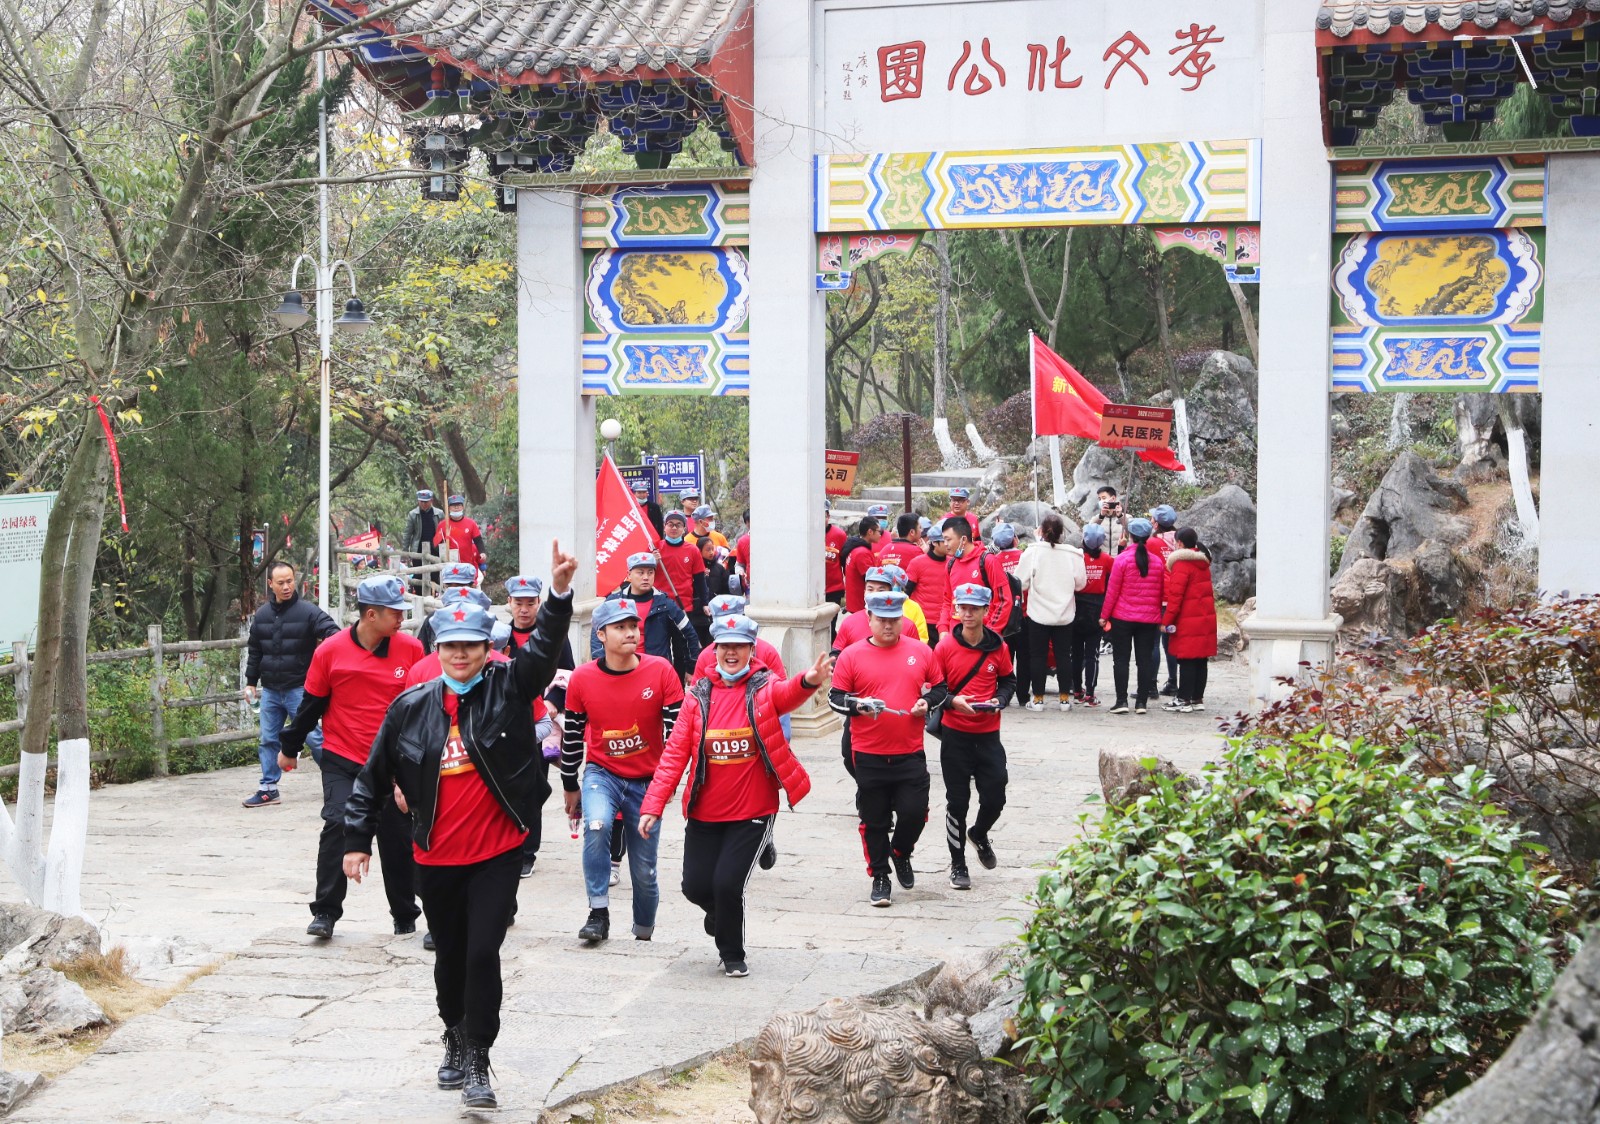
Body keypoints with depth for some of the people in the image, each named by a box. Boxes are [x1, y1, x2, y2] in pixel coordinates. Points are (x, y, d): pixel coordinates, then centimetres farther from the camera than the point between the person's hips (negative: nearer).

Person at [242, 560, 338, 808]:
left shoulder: (307, 611, -8)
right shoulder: (262, 615, 9)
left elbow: (332, 633, -15)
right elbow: (254, 652, 18)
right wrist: (251, 682, 16)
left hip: (299, 689, -5)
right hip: (270, 690, 5)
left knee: (313, 736, -4)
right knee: (269, 739, 9)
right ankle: (268, 788, 18)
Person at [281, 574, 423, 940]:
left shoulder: (411, 649, -4)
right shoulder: (331, 651, -7)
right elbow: (312, 704, 4)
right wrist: (289, 748, 13)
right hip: (342, 760, -1)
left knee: (398, 838, 7)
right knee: (338, 824, -15)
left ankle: (405, 915, 23)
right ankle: (325, 912, -5)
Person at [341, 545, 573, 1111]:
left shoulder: (507, 688, -5)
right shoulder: (411, 707, 0)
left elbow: (542, 650, -22)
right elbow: (374, 777, 7)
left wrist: (560, 593, -38)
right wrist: (357, 839, 7)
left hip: (496, 855, -2)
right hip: (436, 859, 2)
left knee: (483, 953, -9)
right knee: (450, 957, 16)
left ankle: (477, 1061, 2)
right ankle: (456, 1038, 40)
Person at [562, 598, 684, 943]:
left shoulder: (661, 672, -11)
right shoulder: (582, 679, -8)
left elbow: (676, 730, -6)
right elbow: (572, 735, 4)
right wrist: (570, 788, 11)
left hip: (646, 780, 0)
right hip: (601, 772, 0)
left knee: (644, 868, 4)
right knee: (597, 825, -31)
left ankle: (644, 930, 30)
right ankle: (599, 914, -19)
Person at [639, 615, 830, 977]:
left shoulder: (765, 687, -5)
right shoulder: (699, 696, 1)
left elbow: (788, 693, -30)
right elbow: (675, 753, -2)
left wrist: (810, 680, -55)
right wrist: (653, 805, -12)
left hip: (752, 813, -3)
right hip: (704, 814, 3)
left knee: (728, 883, -11)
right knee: (696, 886, 4)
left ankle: (733, 954, 16)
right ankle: (720, 914, 41)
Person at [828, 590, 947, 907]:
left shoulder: (922, 652, 5)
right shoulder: (852, 655, -1)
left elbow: (940, 688, 14)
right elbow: (835, 697, 2)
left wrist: (927, 702, -6)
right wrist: (858, 705, -17)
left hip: (910, 754, 1)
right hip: (868, 756, -1)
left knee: (914, 812, -3)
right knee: (874, 821, 7)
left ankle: (900, 853, 28)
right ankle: (879, 877, 21)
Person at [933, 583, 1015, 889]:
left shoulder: (998, 647, 0)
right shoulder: (945, 647, -6)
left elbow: (1008, 681, 12)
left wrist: (999, 700, -8)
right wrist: (952, 701, -20)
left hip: (988, 734, 2)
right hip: (955, 734, -2)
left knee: (995, 796, 3)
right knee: (957, 801, 4)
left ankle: (979, 835, 37)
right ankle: (958, 865, 17)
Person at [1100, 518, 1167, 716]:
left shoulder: (1122, 559, -8)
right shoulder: (1157, 561, 3)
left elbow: (1112, 590, -6)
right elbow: (1162, 591, 10)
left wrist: (1104, 615, 1)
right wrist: (1157, 613, 20)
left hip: (1123, 617, -3)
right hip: (1149, 618, 3)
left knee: (1121, 659, 3)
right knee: (1145, 660, 6)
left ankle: (1121, 701, -1)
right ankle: (1141, 702, 5)